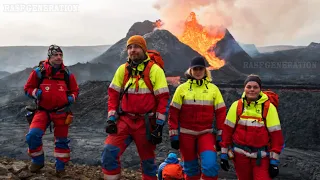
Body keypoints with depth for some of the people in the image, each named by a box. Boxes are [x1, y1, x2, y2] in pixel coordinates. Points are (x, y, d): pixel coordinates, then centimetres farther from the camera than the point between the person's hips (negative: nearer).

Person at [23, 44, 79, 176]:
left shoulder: (67, 74, -1)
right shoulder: (38, 72, -7)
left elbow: (75, 90, 11)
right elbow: (28, 88, 2)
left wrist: (71, 98, -9)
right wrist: (36, 93, -18)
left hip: (61, 112, 1)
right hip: (43, 110, -1)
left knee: (61, 140, 9)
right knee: (33, 135, -18)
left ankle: (60, 167, 29)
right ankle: (38, 161, 9)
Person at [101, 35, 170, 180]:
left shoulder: (155, 70, -5)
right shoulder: (122, 69, 5)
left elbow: (163, 99, -7)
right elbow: (113, 94, 8)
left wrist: (159, 125, -11)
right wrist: (111, 119, -2)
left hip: (146, 123, -2)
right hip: (124, 120, 2)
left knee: (148, 160, 12)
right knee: (109, 153, -14)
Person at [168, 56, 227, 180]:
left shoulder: (213, 89, 2)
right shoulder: (182, 88, -1)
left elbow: (221, 113, 2)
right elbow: (173, 113, 0)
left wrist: (220, 135, -2)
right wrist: (174, 135, -3)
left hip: (206, 133, 0)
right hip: (186, 134, 0)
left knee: (210, 164, -18)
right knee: (190, 167, 11)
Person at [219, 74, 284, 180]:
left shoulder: (269, 107, -8)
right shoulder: (236, 105, -3)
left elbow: (276, 134, -6)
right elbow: (227, 130, 0)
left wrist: (274, 161, -7)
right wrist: (224, 154, 0)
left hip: (262, 156, -2)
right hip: (240, 154, 2)